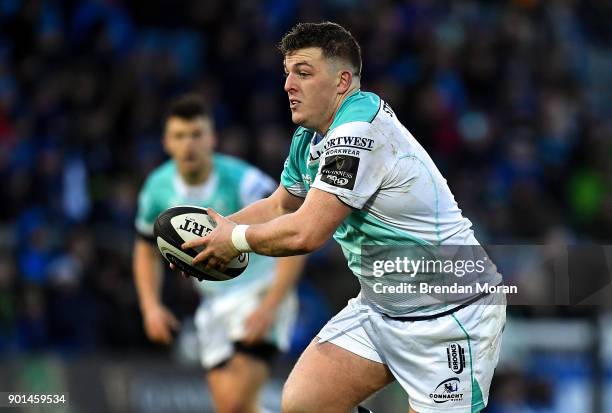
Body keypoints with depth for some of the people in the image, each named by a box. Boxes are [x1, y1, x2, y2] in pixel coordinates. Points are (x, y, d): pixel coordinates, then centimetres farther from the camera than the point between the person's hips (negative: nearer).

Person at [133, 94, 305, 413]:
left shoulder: (242, 181, -19)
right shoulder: (158, 188, -4)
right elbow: (146, 249, 14)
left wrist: (270, 307, -27)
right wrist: (151, 306, 0)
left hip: (262, 294, -5)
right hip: (214, 303, 5)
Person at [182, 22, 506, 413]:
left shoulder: (357, 133, -25)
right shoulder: (309, 139, 6)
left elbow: (305, 234, -27)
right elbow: (278, 207, 22)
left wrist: (237, 239, -10)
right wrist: (217, 229, 4)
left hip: (450, 316, -9)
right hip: (380, 308, 9)